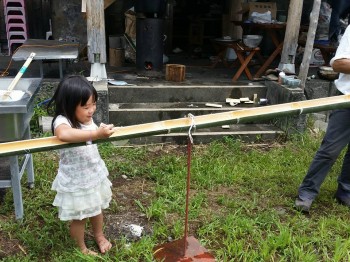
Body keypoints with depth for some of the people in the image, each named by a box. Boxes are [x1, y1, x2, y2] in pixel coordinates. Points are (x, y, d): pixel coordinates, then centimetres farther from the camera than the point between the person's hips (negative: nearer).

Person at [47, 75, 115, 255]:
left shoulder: (87, 118, -5)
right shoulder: (62, 121, -28)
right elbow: (64, 134, -55)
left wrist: (103, 131, 0)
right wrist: (97, 134, -58)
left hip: (95, 174, 7)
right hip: (75, 181, -6)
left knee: (96, 210, 27)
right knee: (79, 217, 15)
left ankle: (99, 236, 53)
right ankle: (81, 248, 40)